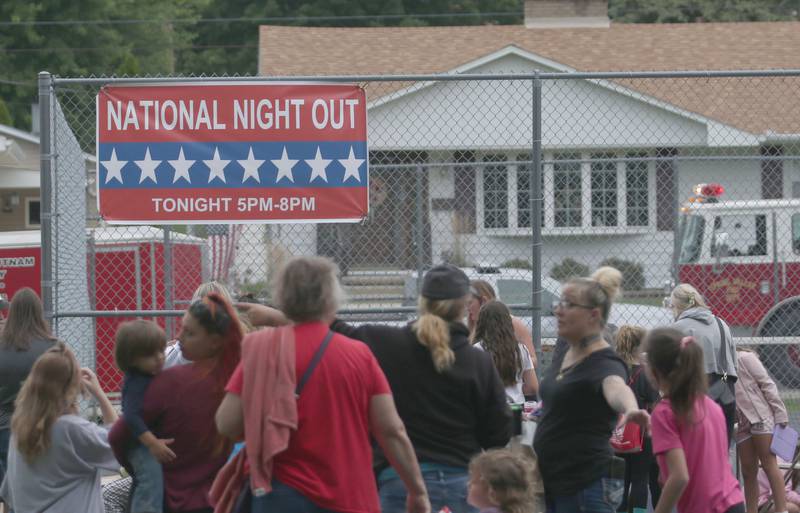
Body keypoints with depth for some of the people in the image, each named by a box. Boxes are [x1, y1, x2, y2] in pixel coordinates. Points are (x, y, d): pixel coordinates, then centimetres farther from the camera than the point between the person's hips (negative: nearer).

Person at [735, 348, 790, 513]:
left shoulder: (744, 358, -4)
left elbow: (767, 384, -7)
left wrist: (780, 414, -12)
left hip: (761, 418, -6)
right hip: (742, 425, 6)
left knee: (769, 465, -10)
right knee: (748, 472, 3)